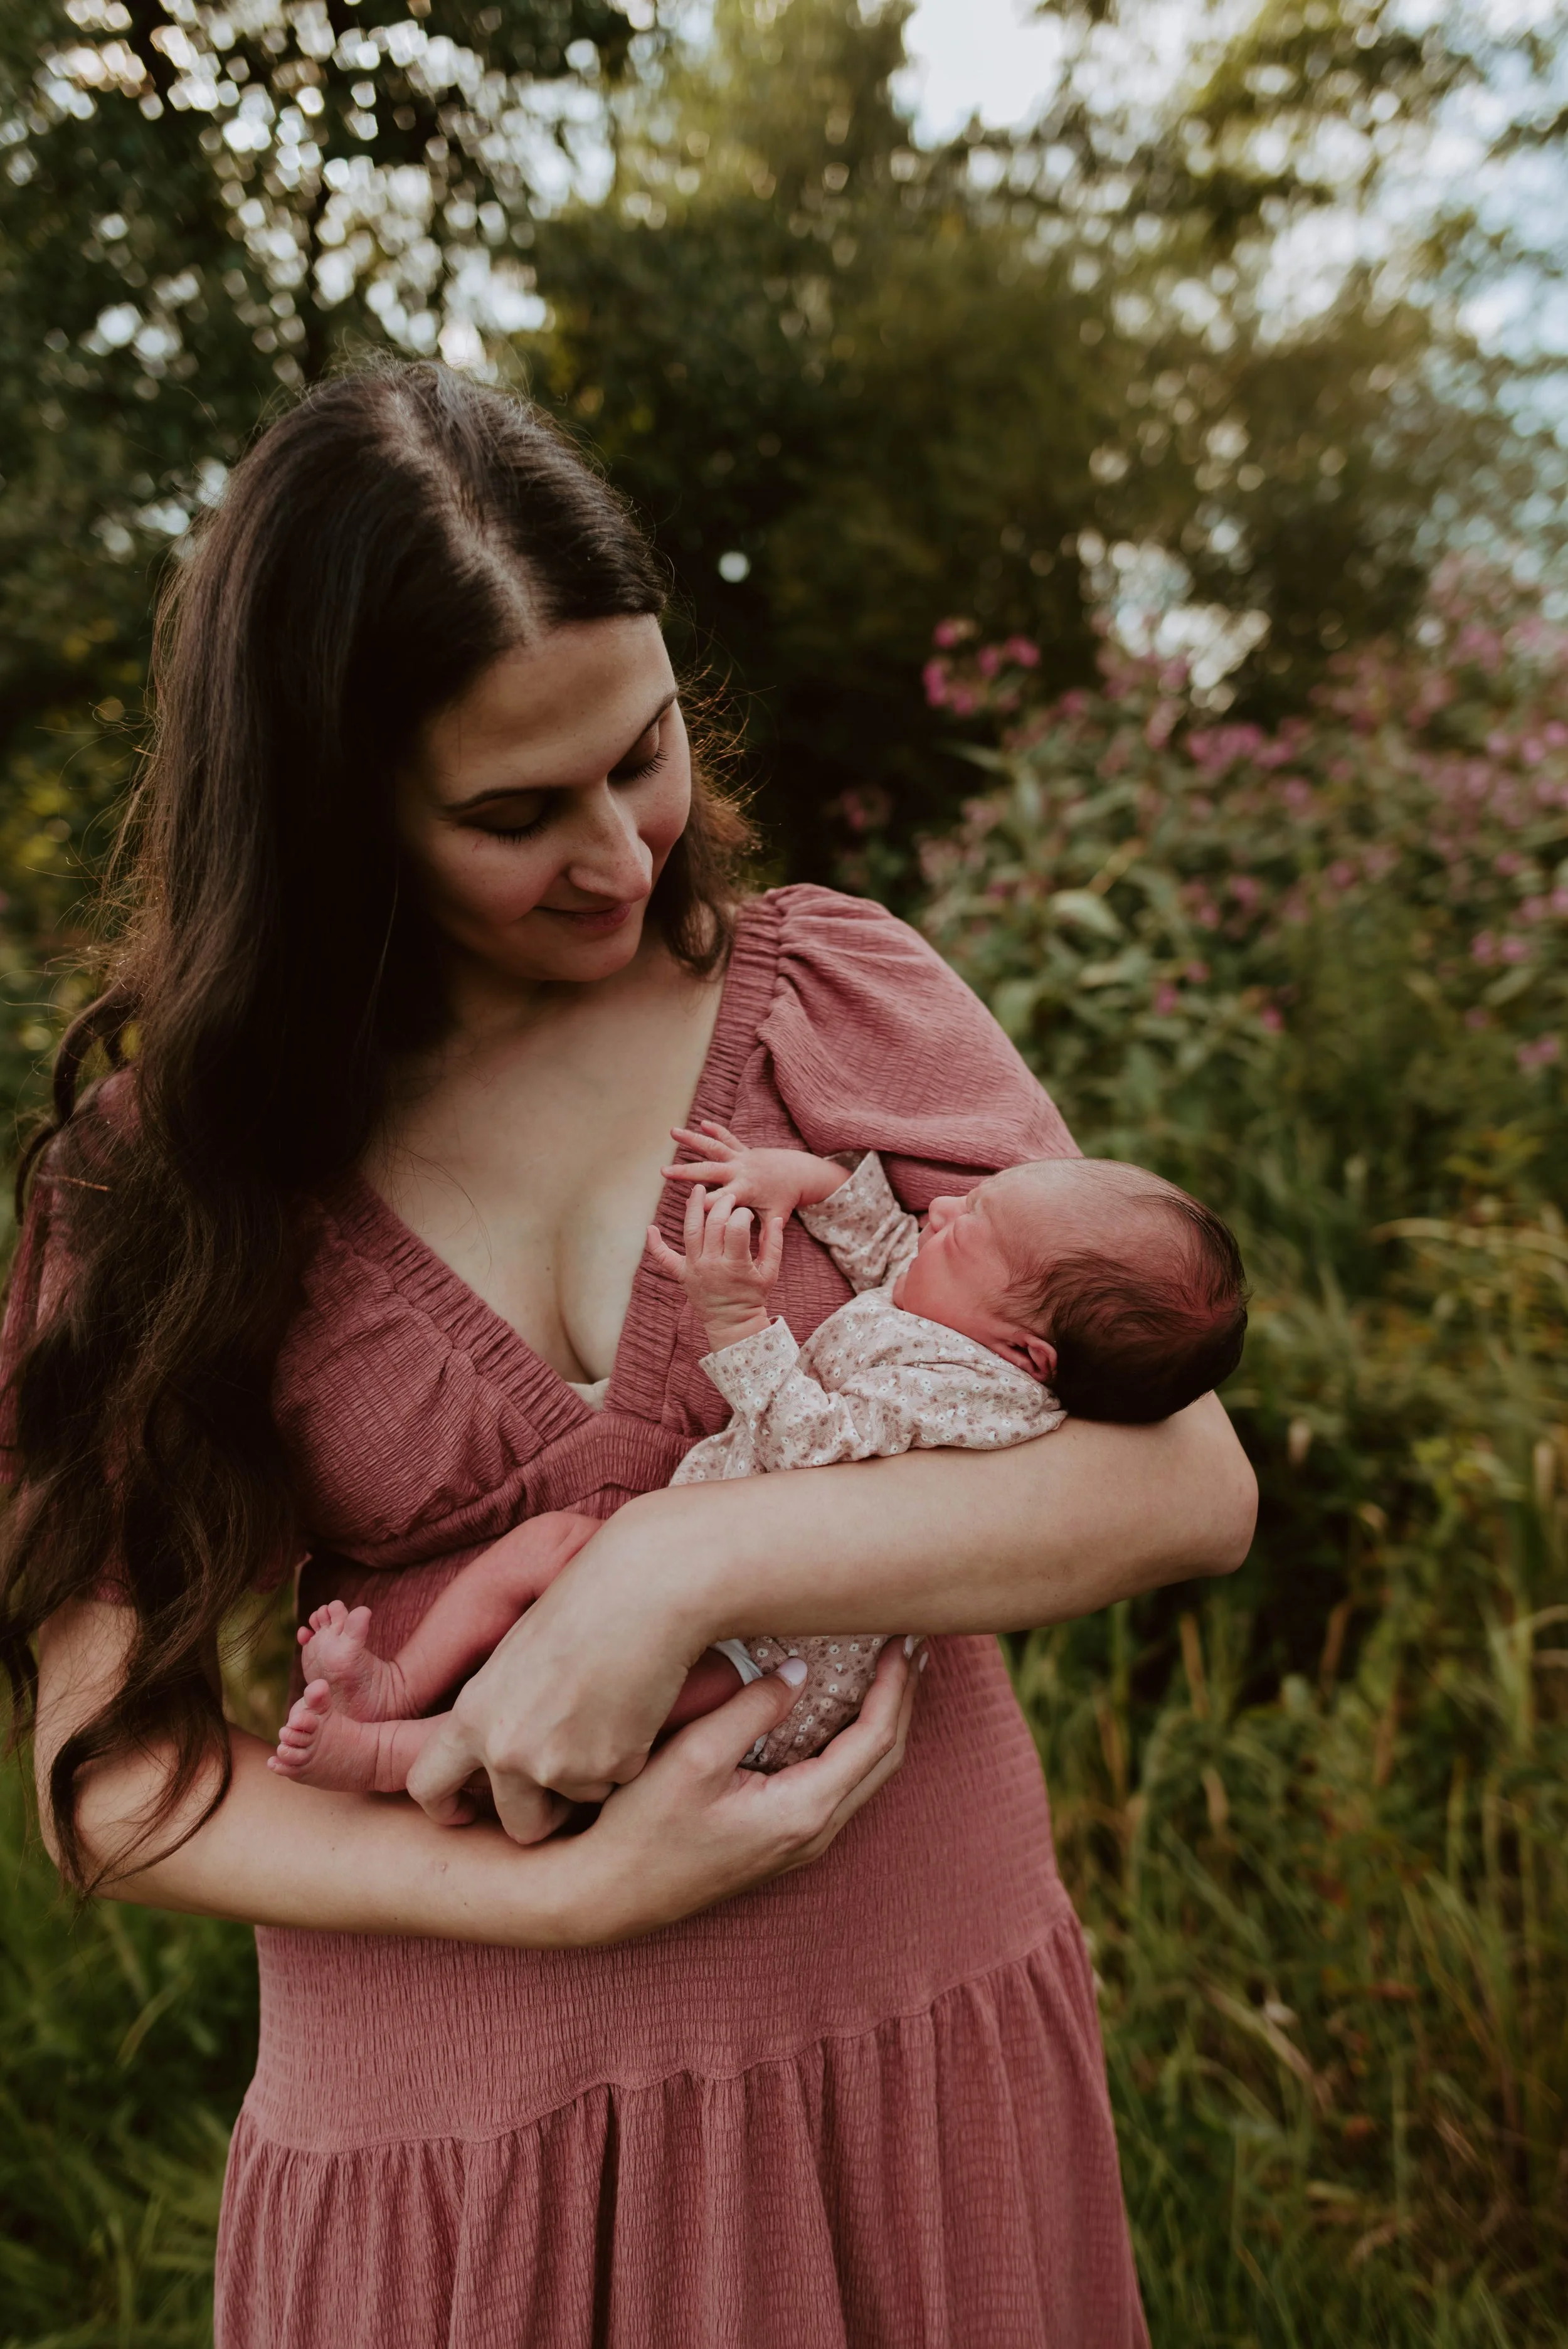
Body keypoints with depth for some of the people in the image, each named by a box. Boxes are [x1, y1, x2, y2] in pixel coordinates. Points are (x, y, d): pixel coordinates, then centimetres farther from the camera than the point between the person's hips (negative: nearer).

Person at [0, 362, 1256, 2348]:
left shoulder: (836, 995, -4)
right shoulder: (170, 1160, -3)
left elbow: (1188, 1481, -10)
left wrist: (681, 1560, -21)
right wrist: (564, 1901, -19)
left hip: (918, 2076, 1)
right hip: (439, 2146, 0)